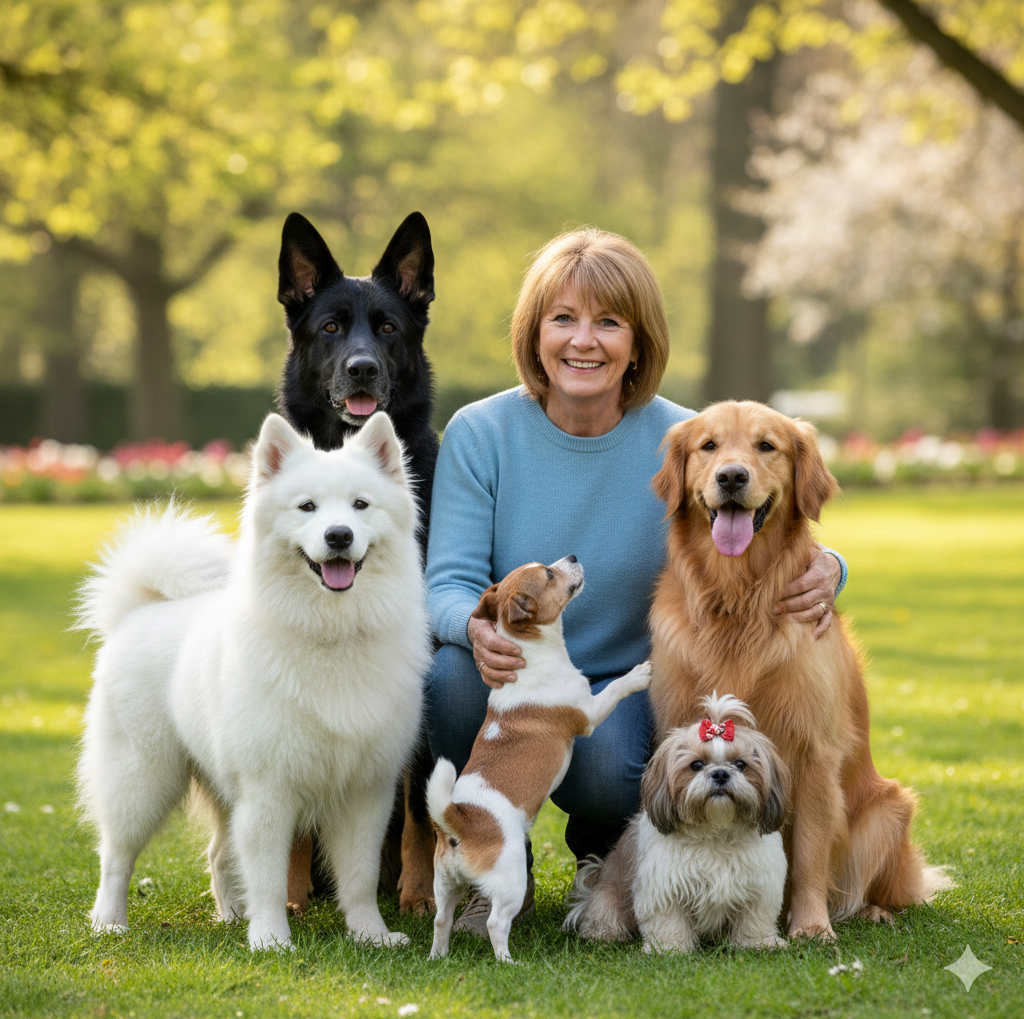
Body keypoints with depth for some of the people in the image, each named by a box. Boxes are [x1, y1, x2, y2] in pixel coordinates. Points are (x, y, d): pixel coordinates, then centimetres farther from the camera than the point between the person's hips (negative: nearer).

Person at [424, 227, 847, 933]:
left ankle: (603, 850, 8)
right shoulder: (480, 433, -7)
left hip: (625, 685, -1)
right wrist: (477, 629, -37)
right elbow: (450, 581, -11)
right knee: (454, 674, -33)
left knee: (606, 769, -33)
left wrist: (824, 571, -28)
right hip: (507, 676, 1)